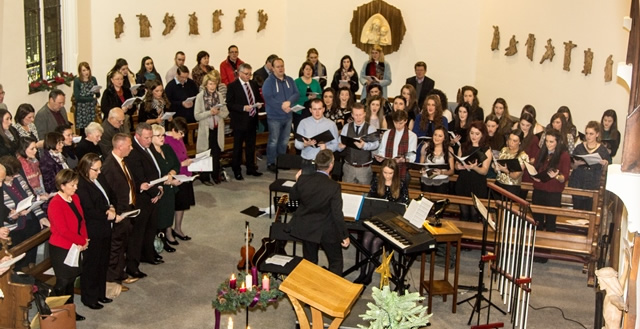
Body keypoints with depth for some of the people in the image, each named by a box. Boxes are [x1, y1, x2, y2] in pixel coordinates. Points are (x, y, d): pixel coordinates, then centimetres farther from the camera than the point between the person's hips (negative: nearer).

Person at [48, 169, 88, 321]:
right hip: (61, 249, -8)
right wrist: (82, 241, -16)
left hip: (75, 247, 8)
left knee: (71, 280, 17)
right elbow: (63, 230, -24)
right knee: (63, 282, 3)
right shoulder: (55, 204, -21)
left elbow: (82, 220, 9)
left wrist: (84, 239, -6)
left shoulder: (75, 198, 4)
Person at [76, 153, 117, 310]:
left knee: (103, 263, 18)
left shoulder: (100, 178, 6)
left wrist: (111, 207, -4)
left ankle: (100, 293, 33)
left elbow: (110, 195, 17)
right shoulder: (81, 185, -20)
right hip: (92, 231, -8)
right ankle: (89, 298, 19)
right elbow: (89, 211, -23)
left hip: (104, 229, 8)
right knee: (91, 265, 5)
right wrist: (110, 217, -19)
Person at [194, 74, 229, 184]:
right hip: (205, 129, -3)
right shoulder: (200, 96, -6)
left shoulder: (220, 95, 3)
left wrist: (218, 112, -15)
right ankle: (205, 177, 15)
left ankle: (216, 175, 22)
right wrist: (210, 112, -20)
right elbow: (197, 116, -9)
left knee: (217, 154, 9)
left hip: (218, 129, 3)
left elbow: (226, 113, 4)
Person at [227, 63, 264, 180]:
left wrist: (259, 104, -3)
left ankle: (251, 168, 26)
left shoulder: (253, 84, 9)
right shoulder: (232, 86, -9)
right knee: (238, 147, 3)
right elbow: (229, 104, -13)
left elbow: (258, 98, 19)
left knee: (251, 146, 15)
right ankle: (237, 171, 13)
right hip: (239, 121, -6)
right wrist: (243, 108, -24)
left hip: (252, 120, 6)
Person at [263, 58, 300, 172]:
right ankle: (270, 163, 9)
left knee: (284, 141, 15)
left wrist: (289, 102, -20)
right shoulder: (269, 81, -9)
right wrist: (282, 106, -21)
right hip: (274, 117, -6)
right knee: (273, 141, -1)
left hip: (287, 116, 6)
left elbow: (296, 94, 0)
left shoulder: (290, 80, 7)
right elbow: (268, 98, -18)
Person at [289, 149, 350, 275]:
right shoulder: (334, 186, -25)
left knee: (309, 261, 22)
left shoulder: (303, 179, -14)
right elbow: (337, 214, -20)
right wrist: (345, 235, -9)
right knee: (336, 262, 17)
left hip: (306, 229, 4)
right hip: (327, 231, -4)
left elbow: (293, 196, 6)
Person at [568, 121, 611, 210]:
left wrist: (604, 164, -18)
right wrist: (576, 164, -17)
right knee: (577, 209, 5)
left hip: (593, 185, -1)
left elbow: (605, 169, 3)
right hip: (577, 184, 1)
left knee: (589, 210, -2)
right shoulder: (579, 147, 0)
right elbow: (572, 166, 5)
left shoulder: (602, 149, -2)